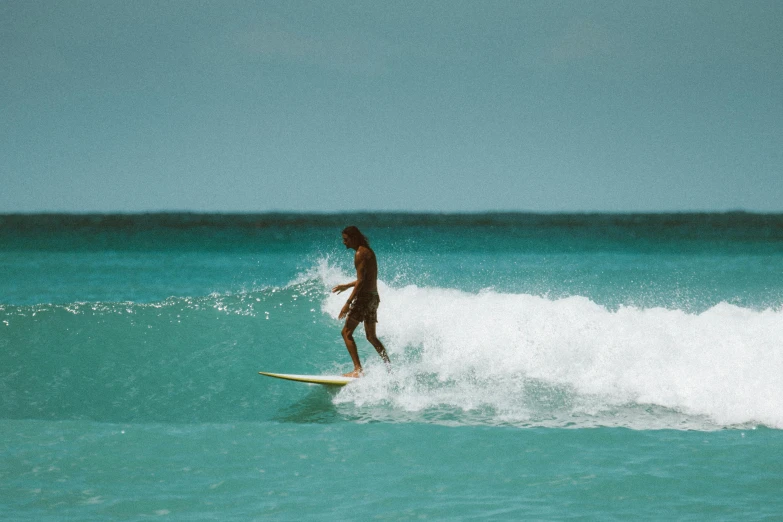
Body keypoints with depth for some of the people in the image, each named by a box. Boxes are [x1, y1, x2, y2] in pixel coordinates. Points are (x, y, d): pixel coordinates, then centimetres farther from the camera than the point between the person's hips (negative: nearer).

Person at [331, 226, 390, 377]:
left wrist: (348, 303, -22)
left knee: (347, 332, -6)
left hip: (364, 296, -10)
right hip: (374, 297, 10)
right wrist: (347, 286, 34)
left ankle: (358, 369, -15)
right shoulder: (368, 251, 16)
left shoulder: (360, 254, -14)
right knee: (371, 337, 17)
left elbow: (361, 281, -20)